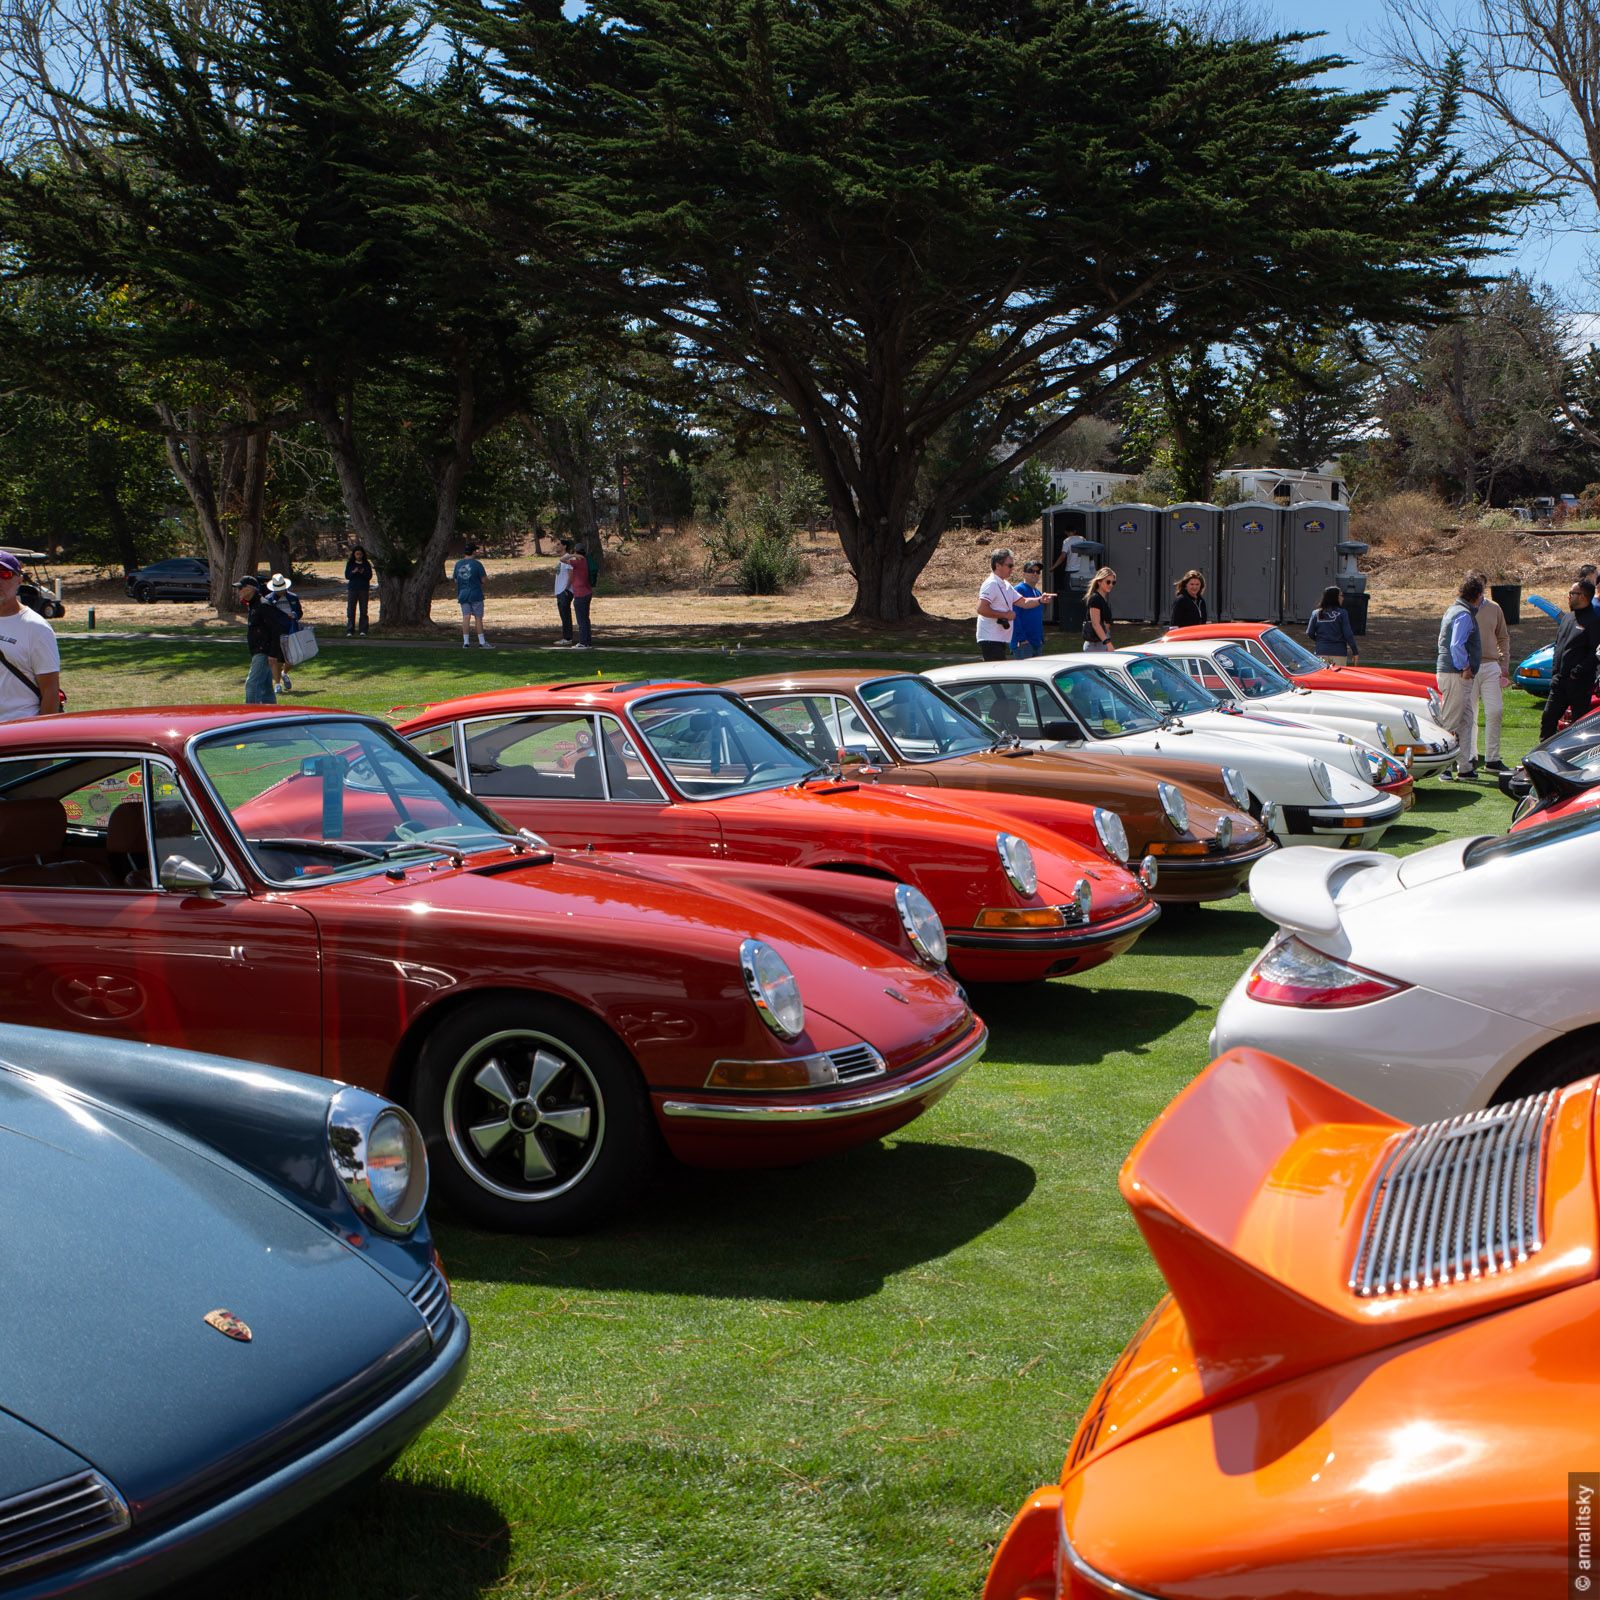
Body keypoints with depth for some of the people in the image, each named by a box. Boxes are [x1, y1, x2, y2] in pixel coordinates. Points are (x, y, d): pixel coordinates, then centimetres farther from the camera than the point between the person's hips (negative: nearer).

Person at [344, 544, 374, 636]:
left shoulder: (366, 564, 5)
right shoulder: (350, 564, 6)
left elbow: (370, 576, -1)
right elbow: (347, 576, 1)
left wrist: (363, 573, -19)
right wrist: (353, 572, -17)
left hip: (364, 589, 0)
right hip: (352, 589, 0)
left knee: (363, 610, 1)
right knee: (351, 610, -3)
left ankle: (363, 631, 5)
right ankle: (349, 631, -1)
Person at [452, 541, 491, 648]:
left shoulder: (458, 564, 5)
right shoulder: (477, 564, -10)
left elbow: (455, 580, 10)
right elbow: (483, 580, -8)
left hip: (463, 594, 4)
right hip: (475, 594, -4)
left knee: (466, 617, 5)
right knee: (478, 618, 1)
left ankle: (465, 642, 1)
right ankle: (481, 642, 4)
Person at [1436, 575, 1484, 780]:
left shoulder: (1453, 610, 17)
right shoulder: (1464, 615, -15)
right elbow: (1456, 645, -25)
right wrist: (1465, 667, -17)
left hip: (1460, 674, 11)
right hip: (1455, 675, -11)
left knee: (1465, 719, 13)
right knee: (1451, 722, -7)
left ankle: (1463, 767, 17)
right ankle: (1445, 769, -4)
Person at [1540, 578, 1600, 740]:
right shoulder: (1567, 617, 15)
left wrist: (1579, 671, -20)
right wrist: (1554, 670, 12)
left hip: (1580, 684, -8)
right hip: (1560, 681, 8)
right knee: (1548, 718, 6)